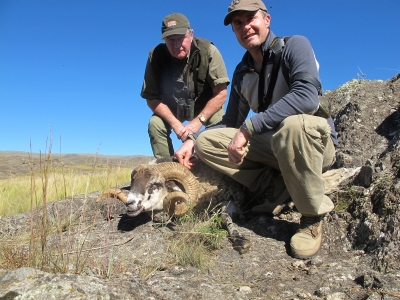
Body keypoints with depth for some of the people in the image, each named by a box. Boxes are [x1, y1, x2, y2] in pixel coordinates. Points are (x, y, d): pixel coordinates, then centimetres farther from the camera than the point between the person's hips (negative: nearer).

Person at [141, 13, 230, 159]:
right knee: (155, 124, -21)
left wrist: (198, 120, -30)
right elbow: (152, 97, -16)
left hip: (207, 105, -1)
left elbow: (221, 94, -24)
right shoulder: (156, 56, -21)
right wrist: (175, 123, -27)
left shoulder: (208, 51, -26)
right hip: (172, 108, 2)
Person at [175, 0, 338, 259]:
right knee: (207, 141, -5)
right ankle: (279, 187, -7)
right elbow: (231, 123, 10)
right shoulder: (242, 72, 7)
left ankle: (313, 217, -19)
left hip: (315, 140, -5)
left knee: (293, 124, -41)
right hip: (273, 144, 6)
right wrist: (192, 140, -5)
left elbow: (307, 97, -30)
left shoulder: (294, 45, -11)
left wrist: (249, 127, -32)